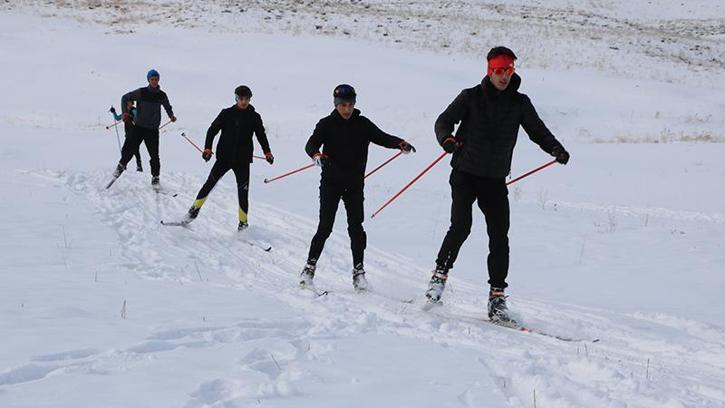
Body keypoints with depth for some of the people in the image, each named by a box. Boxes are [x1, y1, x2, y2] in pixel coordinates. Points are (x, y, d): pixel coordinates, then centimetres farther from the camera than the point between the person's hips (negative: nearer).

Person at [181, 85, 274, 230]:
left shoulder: (254, 117, 3)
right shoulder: (227, 113, -1)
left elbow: (261, 135, 10)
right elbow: (212, 130, 0)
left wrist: (267, 152, -2)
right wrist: (207, 148, -11)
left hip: (243, 160, 1)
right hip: (224, 157, 0)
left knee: (243, 192, 0)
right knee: (209, 184, -3)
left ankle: (243, 222, 11)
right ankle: (194, 211, 11)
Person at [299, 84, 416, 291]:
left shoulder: (362, 124, 5)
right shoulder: (327, 124, -1)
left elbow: (382, 137, -1)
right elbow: (311, 144, -12)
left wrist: (400, 143, -21)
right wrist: (316, 154, -36)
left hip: (355, 184, 2)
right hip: (331, 182, -2)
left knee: (356, 227, -3)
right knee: (325, 227, -4)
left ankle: (358, 270, 4)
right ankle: (310, 266, 8)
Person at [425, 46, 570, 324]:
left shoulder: (520, 103, 6)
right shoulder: (471, 97, 0)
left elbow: (537, 130, 7)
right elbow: (444, 120, -4)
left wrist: (555, 148, -13)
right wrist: (446, 138, -26)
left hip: (496, 180, 2)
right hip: (465, 174, -2)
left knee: (499, 237, -4)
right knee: (461, 227, -16)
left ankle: (497, 296, 2)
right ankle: (440, 274, 5)